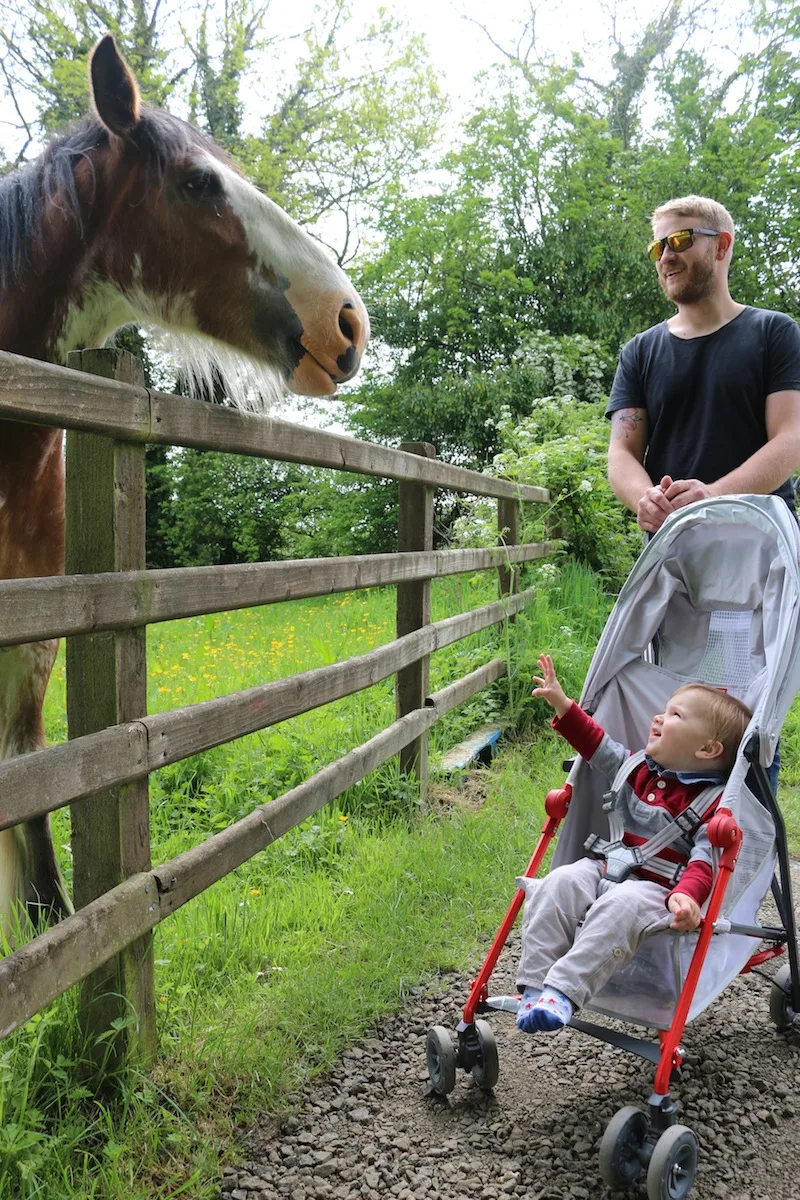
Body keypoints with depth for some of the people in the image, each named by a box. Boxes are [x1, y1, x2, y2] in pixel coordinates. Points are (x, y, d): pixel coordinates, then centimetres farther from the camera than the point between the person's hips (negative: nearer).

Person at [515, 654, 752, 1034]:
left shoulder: (714, 802, -3)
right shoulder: (640, 768, 16)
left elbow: (706, 858, -14)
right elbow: (599, 747, 28)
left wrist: (687, 895, -34)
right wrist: (563, 706, 22)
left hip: (654, 886, -6)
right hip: (604, 867, 6)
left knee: (620, 907, -38)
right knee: (560, 883, -24)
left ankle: (563, 991, -44)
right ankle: (534, 984, -26)